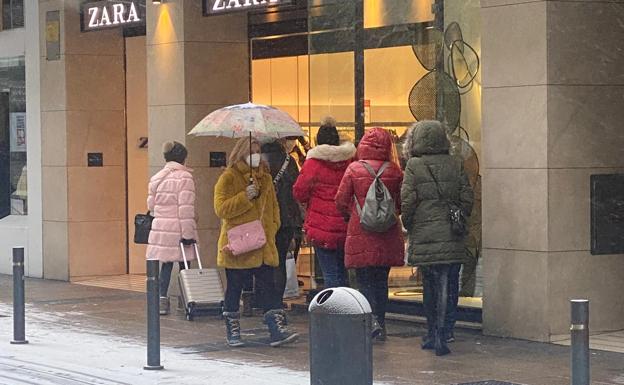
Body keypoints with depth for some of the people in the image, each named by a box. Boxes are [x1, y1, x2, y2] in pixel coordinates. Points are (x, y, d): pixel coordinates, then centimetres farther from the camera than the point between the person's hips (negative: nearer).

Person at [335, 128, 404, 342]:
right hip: (388, 235, 3)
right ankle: (381, 325, 17)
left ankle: (372, 318, -18)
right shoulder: (395, 171, -2)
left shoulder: (354, 169, -7)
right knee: (381, 280, 13)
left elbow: (341, 201, -3)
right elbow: (402, 203, 4)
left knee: (364, 278, 3)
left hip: (361, 232, -3)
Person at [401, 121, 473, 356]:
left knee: (429, 284, 10)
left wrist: (409, 226, 8)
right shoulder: (455, 165, 4)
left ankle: (432, 334, 17)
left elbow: (407, 201, -7)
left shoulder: (414, 166, -5)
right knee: (443, 285, 2)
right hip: (450, 237, 2)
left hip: (423, 237, -2)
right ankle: (439, 336, -3)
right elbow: (467, 198, 3)